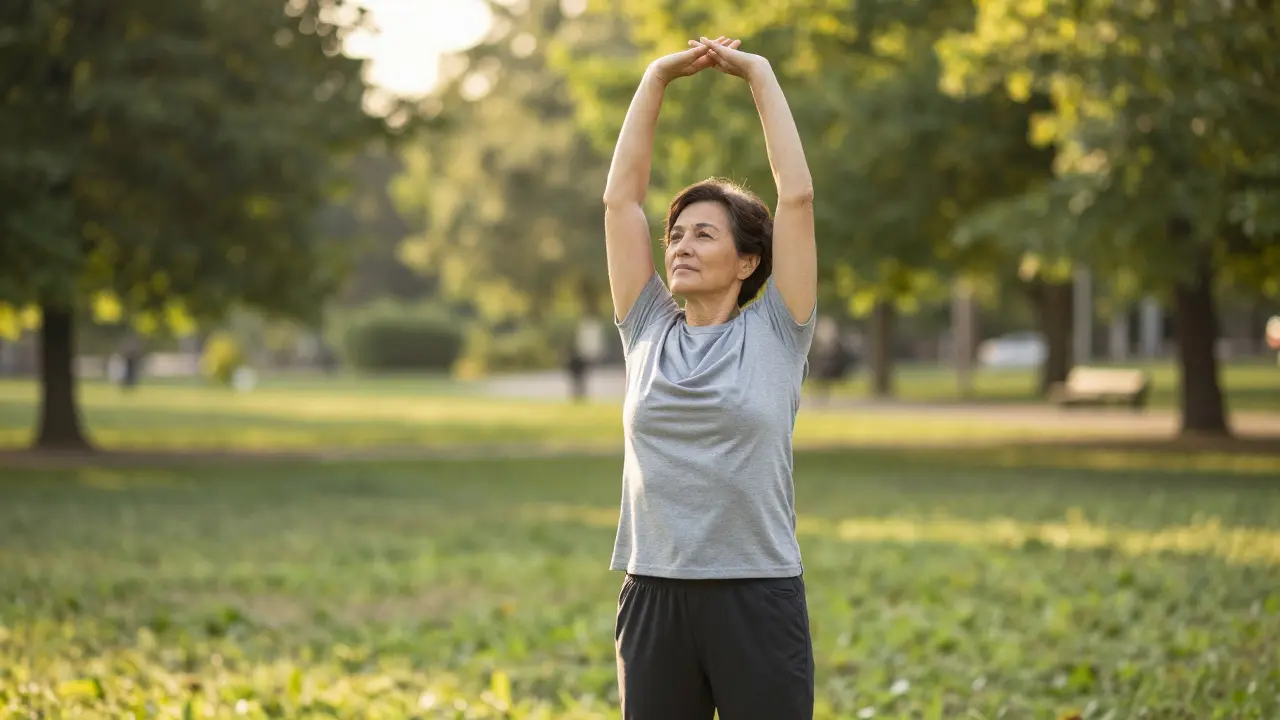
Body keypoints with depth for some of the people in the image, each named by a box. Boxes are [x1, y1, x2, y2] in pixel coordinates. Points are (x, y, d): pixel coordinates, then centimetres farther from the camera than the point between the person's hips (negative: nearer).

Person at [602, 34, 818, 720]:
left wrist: (759, 75, 2)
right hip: (654, 598, 3)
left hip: (758, 599, -3)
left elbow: (797, 196, -3)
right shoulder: (648, 331, 9)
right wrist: (656, 79, 8)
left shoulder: (775, 335, 1)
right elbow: (620, 198, 8)